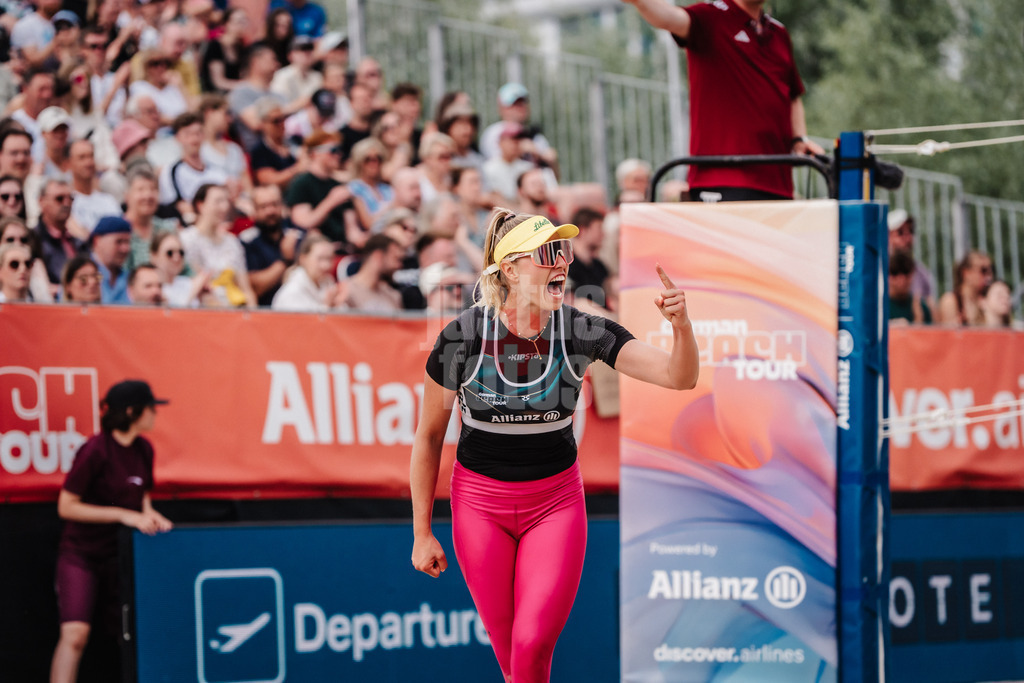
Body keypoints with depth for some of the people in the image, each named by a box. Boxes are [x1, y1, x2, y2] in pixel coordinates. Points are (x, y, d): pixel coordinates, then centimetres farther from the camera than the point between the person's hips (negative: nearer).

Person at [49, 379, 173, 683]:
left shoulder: (144, 449, 4)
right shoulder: (95, 450, -18)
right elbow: (66, 507, -16)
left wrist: (148, 513, -4)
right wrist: (124, 515, -19)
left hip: (119, 553, 7)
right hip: (81, 555, -7)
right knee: (75, 633, -19)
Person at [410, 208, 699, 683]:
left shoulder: (580, 331, -12)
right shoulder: (464, 336, -15)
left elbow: (679, 377, -18)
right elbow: (428, 436, -4)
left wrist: (680, 325, -39)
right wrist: (422, 532, -2)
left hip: (555, 500, 0)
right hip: (480, 500, 0)